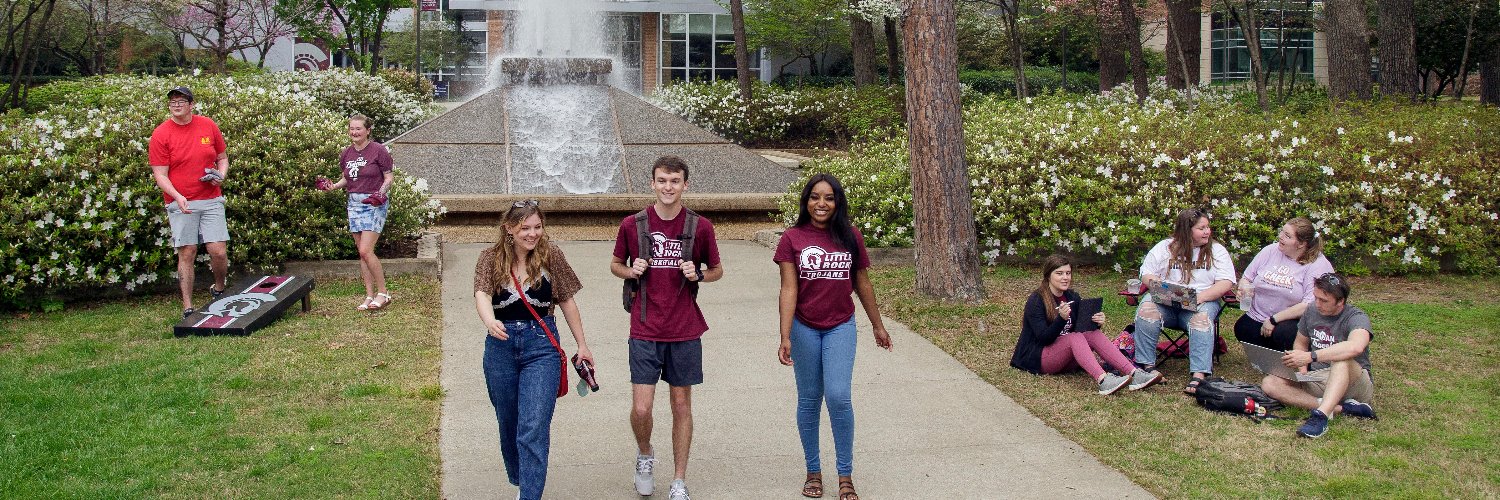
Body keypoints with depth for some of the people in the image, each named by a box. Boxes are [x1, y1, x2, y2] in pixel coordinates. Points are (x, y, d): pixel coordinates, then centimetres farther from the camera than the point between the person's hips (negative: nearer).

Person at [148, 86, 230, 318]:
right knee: (186, 254, 0)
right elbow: (160, 174, -5)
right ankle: (187, 307, 8)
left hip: (211, 200, 2)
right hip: (180, 204, -2)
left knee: (219, 252, -5)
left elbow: (222, 157, 18)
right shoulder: (160, 134, -2)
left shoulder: (208, 126, 6)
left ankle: (219, 290, 23)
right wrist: (178, 197, -20)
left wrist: (221, 175, -4)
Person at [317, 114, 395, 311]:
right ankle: (369, 296, 12)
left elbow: (389, 177, -5)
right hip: (354, 204, 6)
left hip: (374, 204, -6)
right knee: (362, 252, 6)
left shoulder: (378, 150, -8)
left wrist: (381, 192, -22)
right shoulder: (346, 154, 9)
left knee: (365, 251, -14)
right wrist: (333, 186, 0)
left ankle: (383, 293, -2)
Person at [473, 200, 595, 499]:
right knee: (508, 425, 18)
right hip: (501, 347, 2)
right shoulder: (491, 258, -3)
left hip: (541, 345, -2)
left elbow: (567, 302, 4)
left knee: (533, 429, -12)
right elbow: (481, 293, -21)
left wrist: (582, 345, 6)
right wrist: (489, 321, -42)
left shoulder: (550, 255, -3)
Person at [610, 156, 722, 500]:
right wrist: (631, 271, -8)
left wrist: (697, 275, -10)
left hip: (685, 332, 0)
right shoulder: (632, 225, 0)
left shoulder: (700, 227, -1)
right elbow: (615, 264, 14)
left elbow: (717, 270, 11)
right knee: (641, 408, -6)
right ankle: (645, 454, 27)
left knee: (681, 405, 7)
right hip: (645, 332, 0)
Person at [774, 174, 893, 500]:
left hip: (840, 327, 0)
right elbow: (788, 289, -11)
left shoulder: (851, 237, -1)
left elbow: (862, 284, 9)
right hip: (805, 328, 0)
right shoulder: (792, 238, -6)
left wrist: (878, 325, 15)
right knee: (809, 400, 9)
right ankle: (813, 471, 23)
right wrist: (785, 338, -17)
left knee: (838, 397, -9)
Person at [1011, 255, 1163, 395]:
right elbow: (1043, 338, -20)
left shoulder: (1073, 297, 9)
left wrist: (1096, 323, -15)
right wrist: (1061, 318, -35)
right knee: (1074, 337, -31)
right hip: (1036, 358, -6)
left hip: (1065, 358, 6)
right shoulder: (1036, 301, -11)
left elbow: (1083, 329, 6)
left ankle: (1134, 374, -36)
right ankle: (1103, 381, -53)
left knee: (1093, 334, -20)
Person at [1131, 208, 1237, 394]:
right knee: (1147, 308, -30)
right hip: (1166, 302, 1)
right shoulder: (1165, 248, 12)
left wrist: (1199, 297, -19)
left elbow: (1226, 282, -3)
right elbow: (1146, 274, 8)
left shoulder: (1216, 250, 9)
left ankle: (1199, 375, -45)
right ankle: (1147, 365, -28)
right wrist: (1154, 282, -17)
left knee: (1202, 317, -35)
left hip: (1203, 301, -1)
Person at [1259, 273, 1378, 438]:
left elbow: (1355, 347, -38)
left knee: (1342, 359, -38)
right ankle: (1340, 408, -27)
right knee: (1269, 383, -18)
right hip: (1317, 380, 6)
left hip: (1354, 384, -6)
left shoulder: (1356, 317, -15)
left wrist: (1310, 356, -43)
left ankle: (1321, 415, -53)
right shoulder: (1312, 312, 4)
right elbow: (1300, 343, 21)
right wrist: (1302, 370, 0)